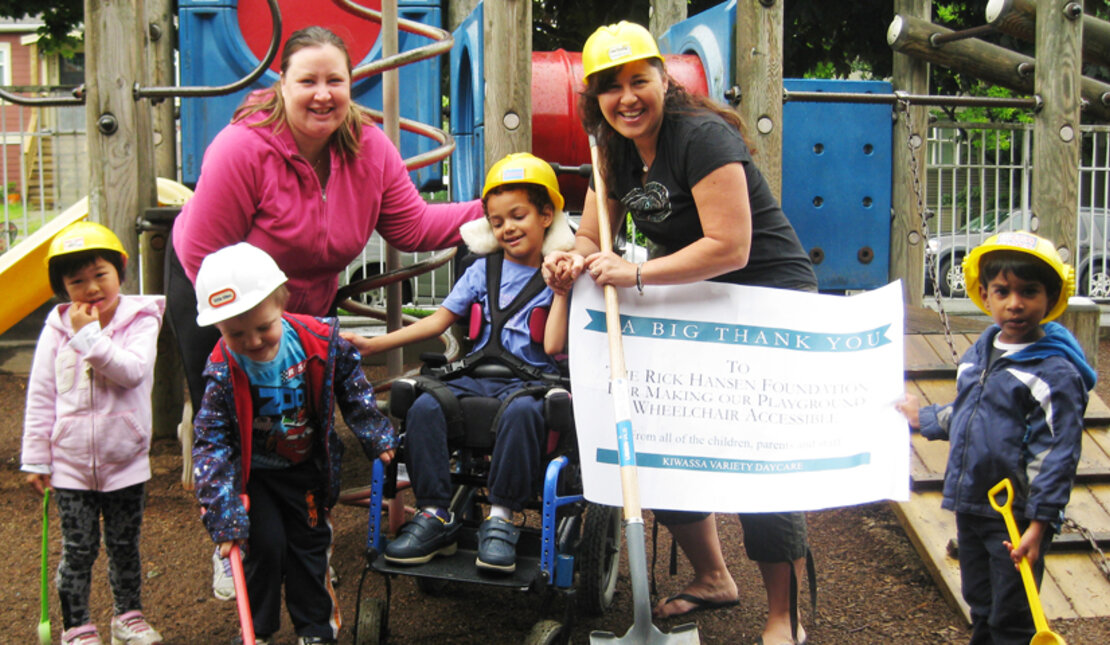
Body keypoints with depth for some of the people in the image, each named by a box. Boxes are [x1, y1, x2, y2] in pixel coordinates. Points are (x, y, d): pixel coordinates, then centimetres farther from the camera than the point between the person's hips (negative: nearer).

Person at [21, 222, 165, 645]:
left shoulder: (140, 319, -7)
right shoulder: (58, 326, -4)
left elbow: (133, 371, -24)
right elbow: (40, 396, 1)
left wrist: (90, 336, -26)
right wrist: (35, 458, 2)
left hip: (126, 461, 0)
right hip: (70, 464, 0)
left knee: (124, 546, 14)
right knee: (78, 550, 7)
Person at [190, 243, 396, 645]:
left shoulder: (320, 341, -20)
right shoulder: (223, 373, -25)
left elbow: (353, 389, -1)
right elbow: (213, 444, -20)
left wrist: (377, 439, 3)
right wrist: (225, 518, -23)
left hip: (307, 467, 3)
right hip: (254, 474, -2)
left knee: (310, 545, 10)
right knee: (267, 545, -10)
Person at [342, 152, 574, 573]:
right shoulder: (483, 271, 16)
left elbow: (553, 347, -4)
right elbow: (437, 321, 12)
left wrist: (561, 292, -10)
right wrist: (372, 344, 5)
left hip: (530, 381, -3)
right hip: (477, 376, 3)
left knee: (522, 411, -37)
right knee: (425, 406, -25)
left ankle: (501, 518, -26)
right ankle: (436, 516, -18)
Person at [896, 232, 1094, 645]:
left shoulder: (1055, 371, -15)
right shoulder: (979, 353, 8)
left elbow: (1055, 453, -18)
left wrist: (1039, 523, -21)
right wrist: (924, 419, 37)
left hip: (1017, 519, -7)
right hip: (970, 506, 7)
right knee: (980, 608, 20)